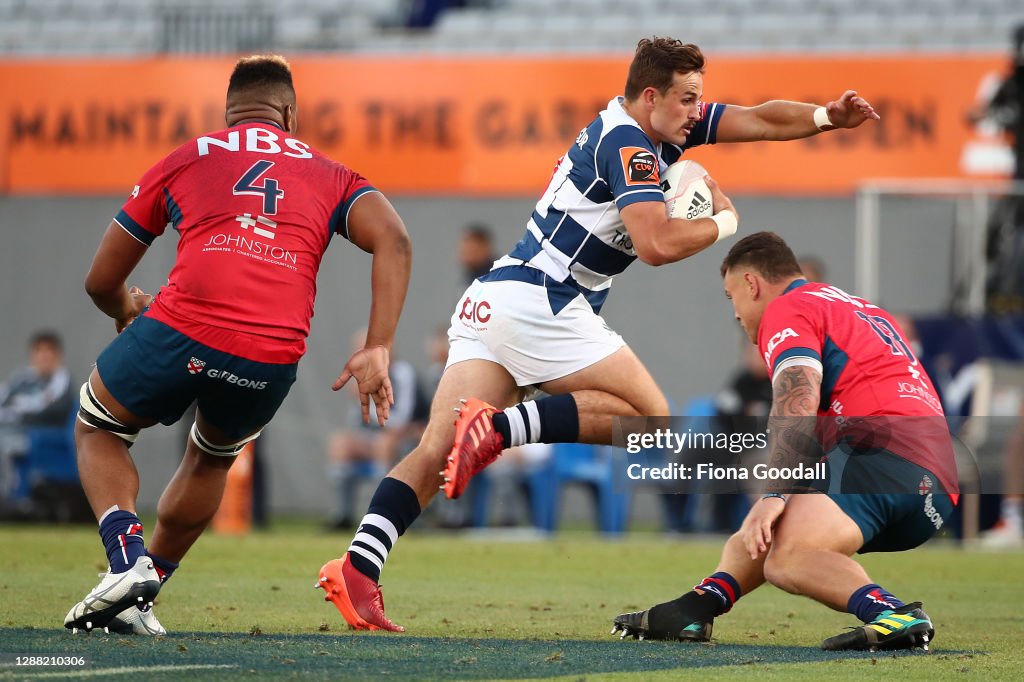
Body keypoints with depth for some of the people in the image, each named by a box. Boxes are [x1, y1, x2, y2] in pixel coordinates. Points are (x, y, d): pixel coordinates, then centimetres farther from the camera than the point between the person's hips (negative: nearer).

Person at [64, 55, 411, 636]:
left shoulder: (183, 160, 22)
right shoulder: (331, 175, 24)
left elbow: (102, 282, 25)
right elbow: (394, 243, 4)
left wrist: (127, 312, 48)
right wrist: (378, 350, 0)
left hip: (181, 332, -2)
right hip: (273, 362, 2)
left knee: (99, 432, 27)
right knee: (213, 458, 34)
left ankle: (127, 561, 2)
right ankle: (139, 595, 31)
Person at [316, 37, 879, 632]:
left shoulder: (665, 126, 20)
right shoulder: (628, 144, -9)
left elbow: (757, 120, 21)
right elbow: (657, 244, -20)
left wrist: (825, 116, 6)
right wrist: (725, 221, -4)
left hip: (491, 302, 9)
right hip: (539, 301, -9)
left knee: (439, 453, -3)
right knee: (649, 414, -4)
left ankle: (359, 565, -20)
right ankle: (501, 427, -20)